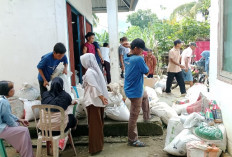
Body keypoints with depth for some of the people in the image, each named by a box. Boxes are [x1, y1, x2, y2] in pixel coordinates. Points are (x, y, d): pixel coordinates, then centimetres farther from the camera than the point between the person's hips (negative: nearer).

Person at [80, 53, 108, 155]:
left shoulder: (89, 72, -16)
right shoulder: (96, 70, 10)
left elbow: (95, 87, -23)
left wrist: (101, 97, -23)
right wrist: (102, 97, 15)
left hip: (93, 101, -9)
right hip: (99, 101, 9)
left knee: (94, 124, -1)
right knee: (99, 122, 18)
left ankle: (95, 147, 8)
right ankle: (100, 142, 32)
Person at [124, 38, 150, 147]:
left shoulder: (126, 57, 1)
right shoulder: (139, 59, -25)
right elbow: (146, 72, -13)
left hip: (130, 88, 10)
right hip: (135, 92, -10)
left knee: (145, 95, 36)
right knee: (134, 116, 1)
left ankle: (147, 117, 51)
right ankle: (132, 140, 15)